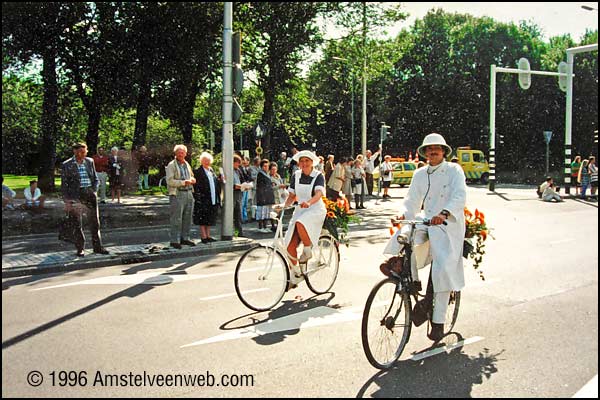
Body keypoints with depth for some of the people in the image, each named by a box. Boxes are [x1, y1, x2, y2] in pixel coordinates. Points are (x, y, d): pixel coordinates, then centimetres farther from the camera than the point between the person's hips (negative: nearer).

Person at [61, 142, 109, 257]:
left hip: (89, 192, 3)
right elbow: (64, 185, -1)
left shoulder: (90, 162, 9)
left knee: (95, 221, 6)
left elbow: (95, 179, 16)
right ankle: (80, 249, 14)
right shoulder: (66, 165, -2)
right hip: (75, 195, -3)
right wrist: (66, 202, -5)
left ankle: (97, 247, 16)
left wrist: (94, 191, 1)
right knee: (77, 223, 3)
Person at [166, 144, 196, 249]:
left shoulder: (187, 165, 17)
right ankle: (174, 240, -2)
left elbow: (192, 177, 29)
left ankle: (185, 238, 21)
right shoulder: (171, 165, -4)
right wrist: (184, 182, -20)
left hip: (188, 193, 7)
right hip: (177, 194, -7)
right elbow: (170, 181, -14)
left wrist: (192, 180, 5)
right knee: (176, 219, -6)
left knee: (187, 218, 11)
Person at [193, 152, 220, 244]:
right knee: (203, 219, -1)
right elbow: (196, 187, -12)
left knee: (210, 219, 12)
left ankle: (208, 236, 19)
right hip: (203, 200, -7)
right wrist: (198, 199, -18)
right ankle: (203, 237, 4)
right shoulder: (198, 172, -8)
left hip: (213, 200, 7)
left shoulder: (211, 171, 16)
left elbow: (216, 184, 19)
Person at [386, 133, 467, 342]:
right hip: (425, 222, 4)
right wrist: (403, 214, -13)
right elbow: (412, 201, 9)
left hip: (448, 225, -4)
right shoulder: (420, 174, 13)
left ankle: (438, 322, -3)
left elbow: (460, 197, -16)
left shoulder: (454, 170, -1)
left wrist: (444, 213, -35)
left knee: (443, 270, -13)